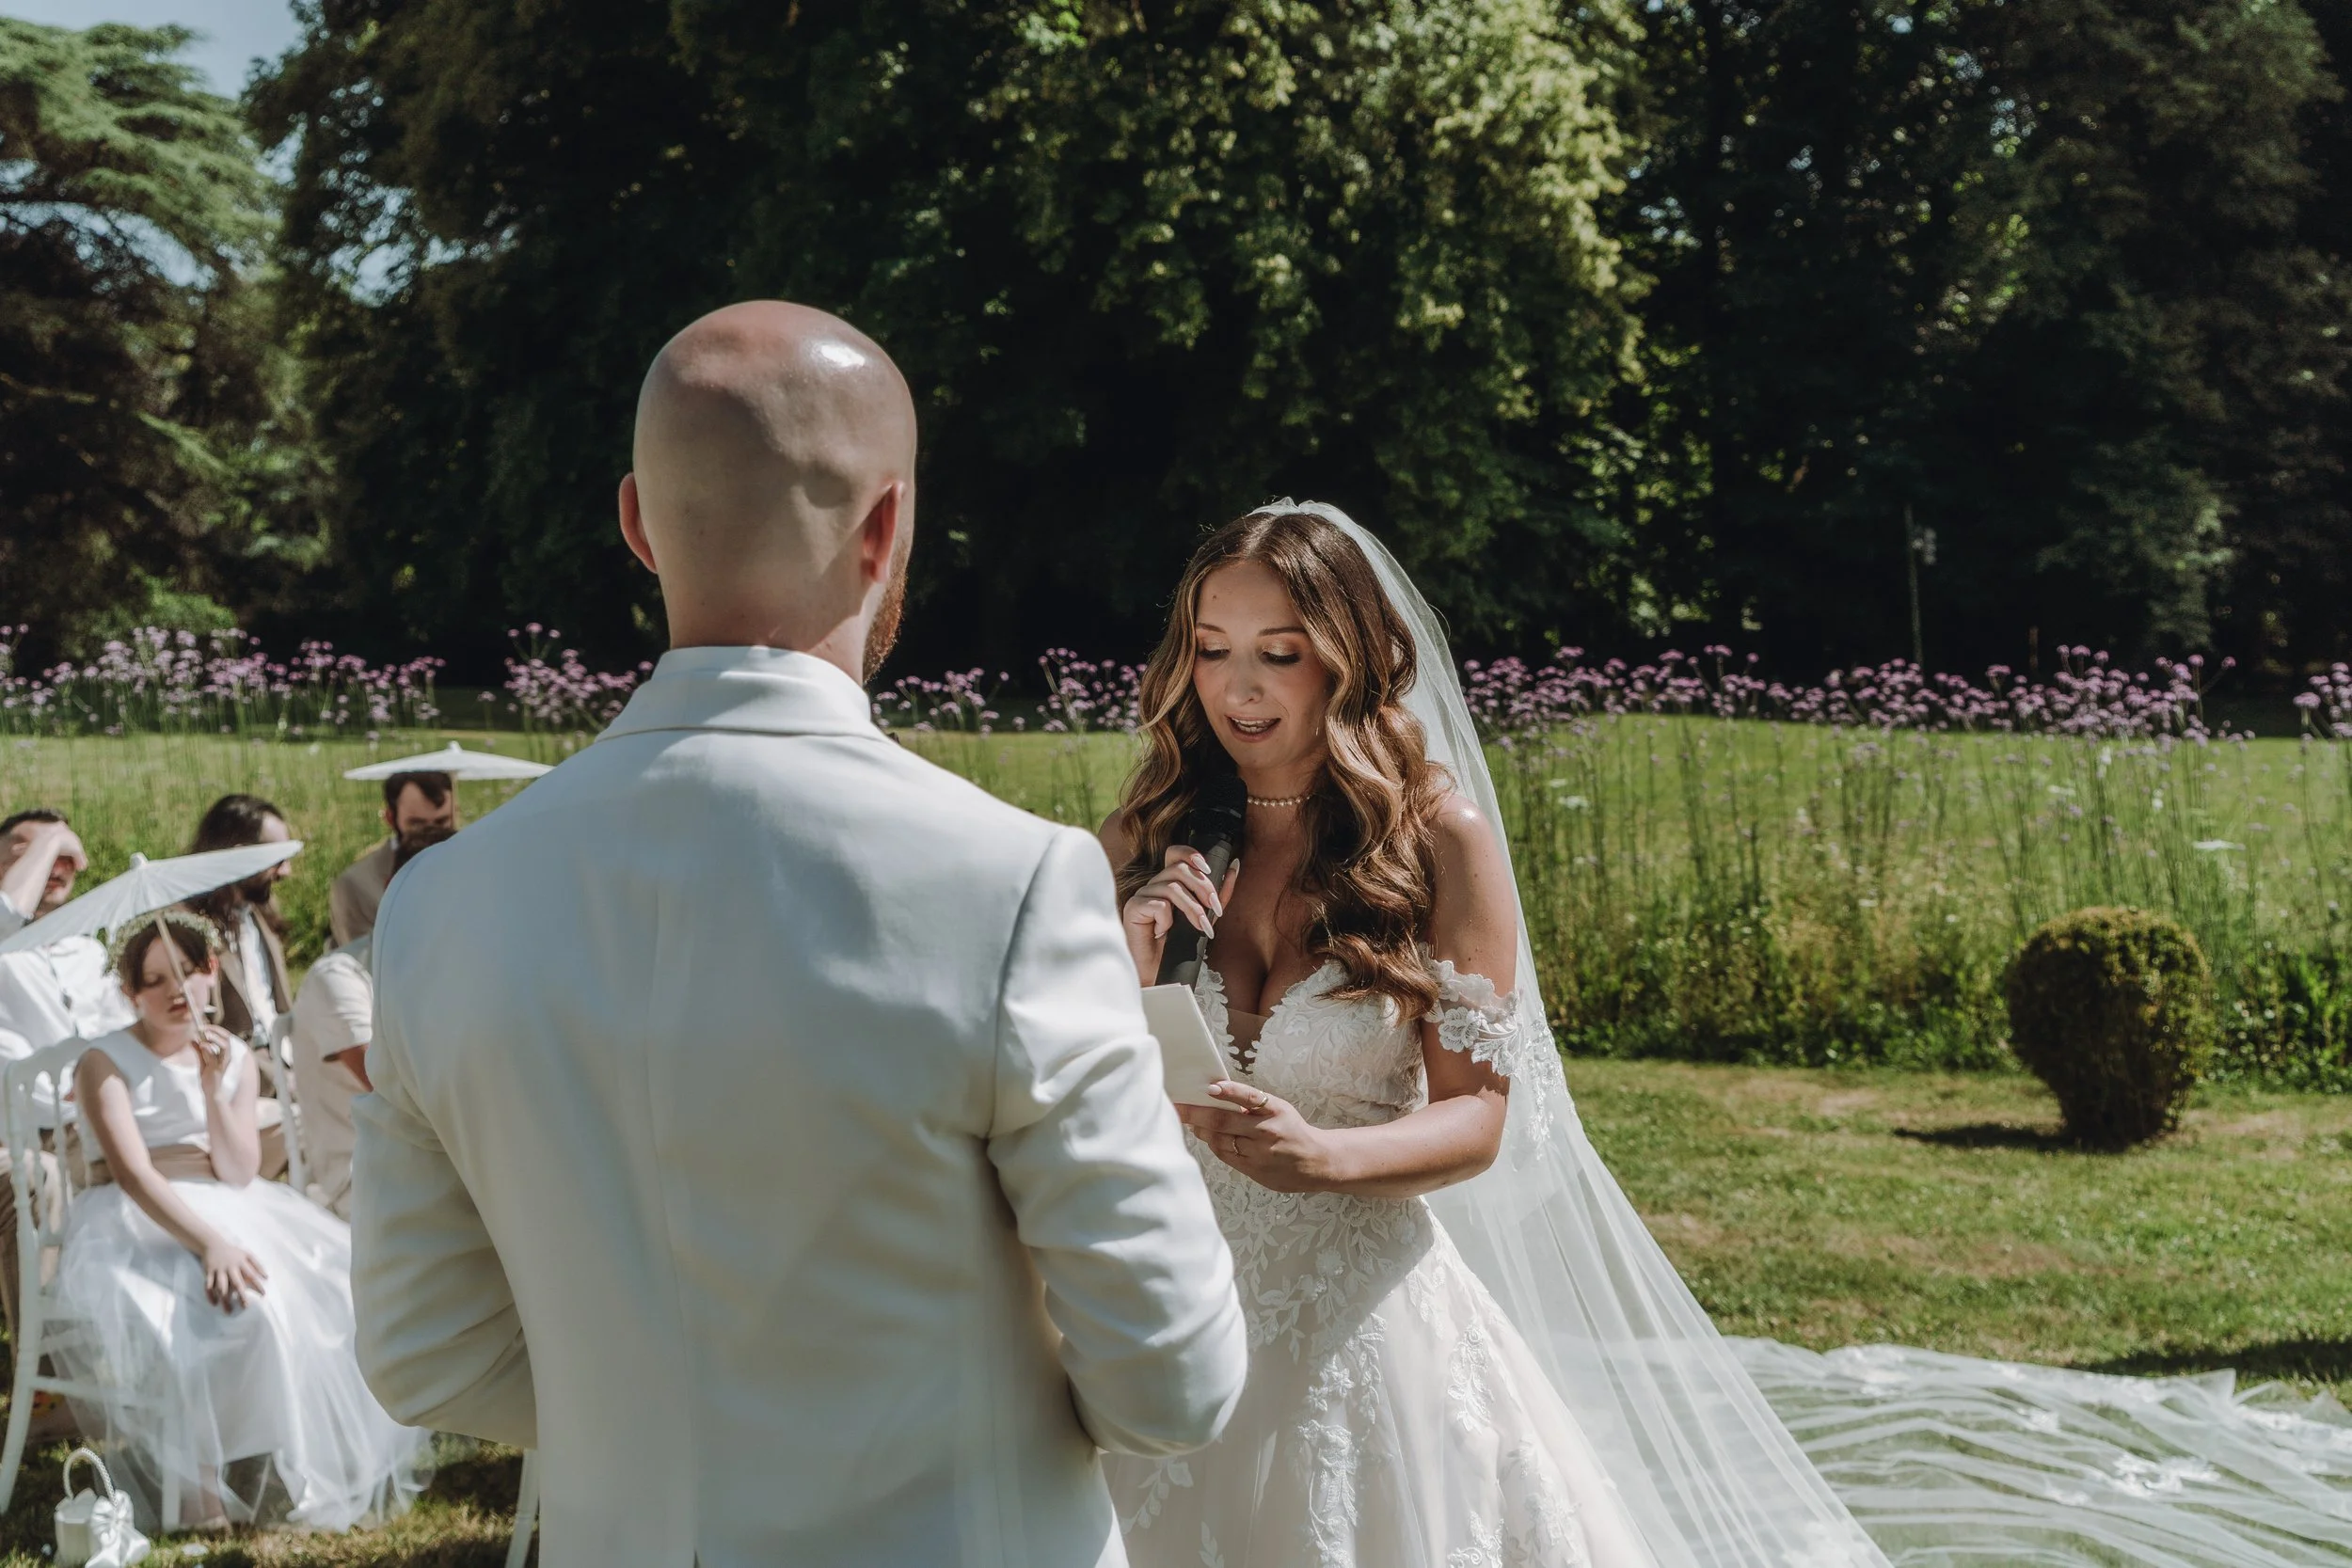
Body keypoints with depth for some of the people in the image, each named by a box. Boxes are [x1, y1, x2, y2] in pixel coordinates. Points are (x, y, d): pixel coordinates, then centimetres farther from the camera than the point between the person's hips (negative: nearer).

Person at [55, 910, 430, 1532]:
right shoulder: (106, 1062, -6)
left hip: (227, 1211, 6)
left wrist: (213, 1089, -14)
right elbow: (132, 1173, -20)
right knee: (228, 1305, -35)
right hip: (134, 1226, -6)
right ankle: (205, 1481, -22)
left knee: (335, 1289, -16)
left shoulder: (234, 1056, 9)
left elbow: (239, 1174, 0)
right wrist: (208, 1242, -33)